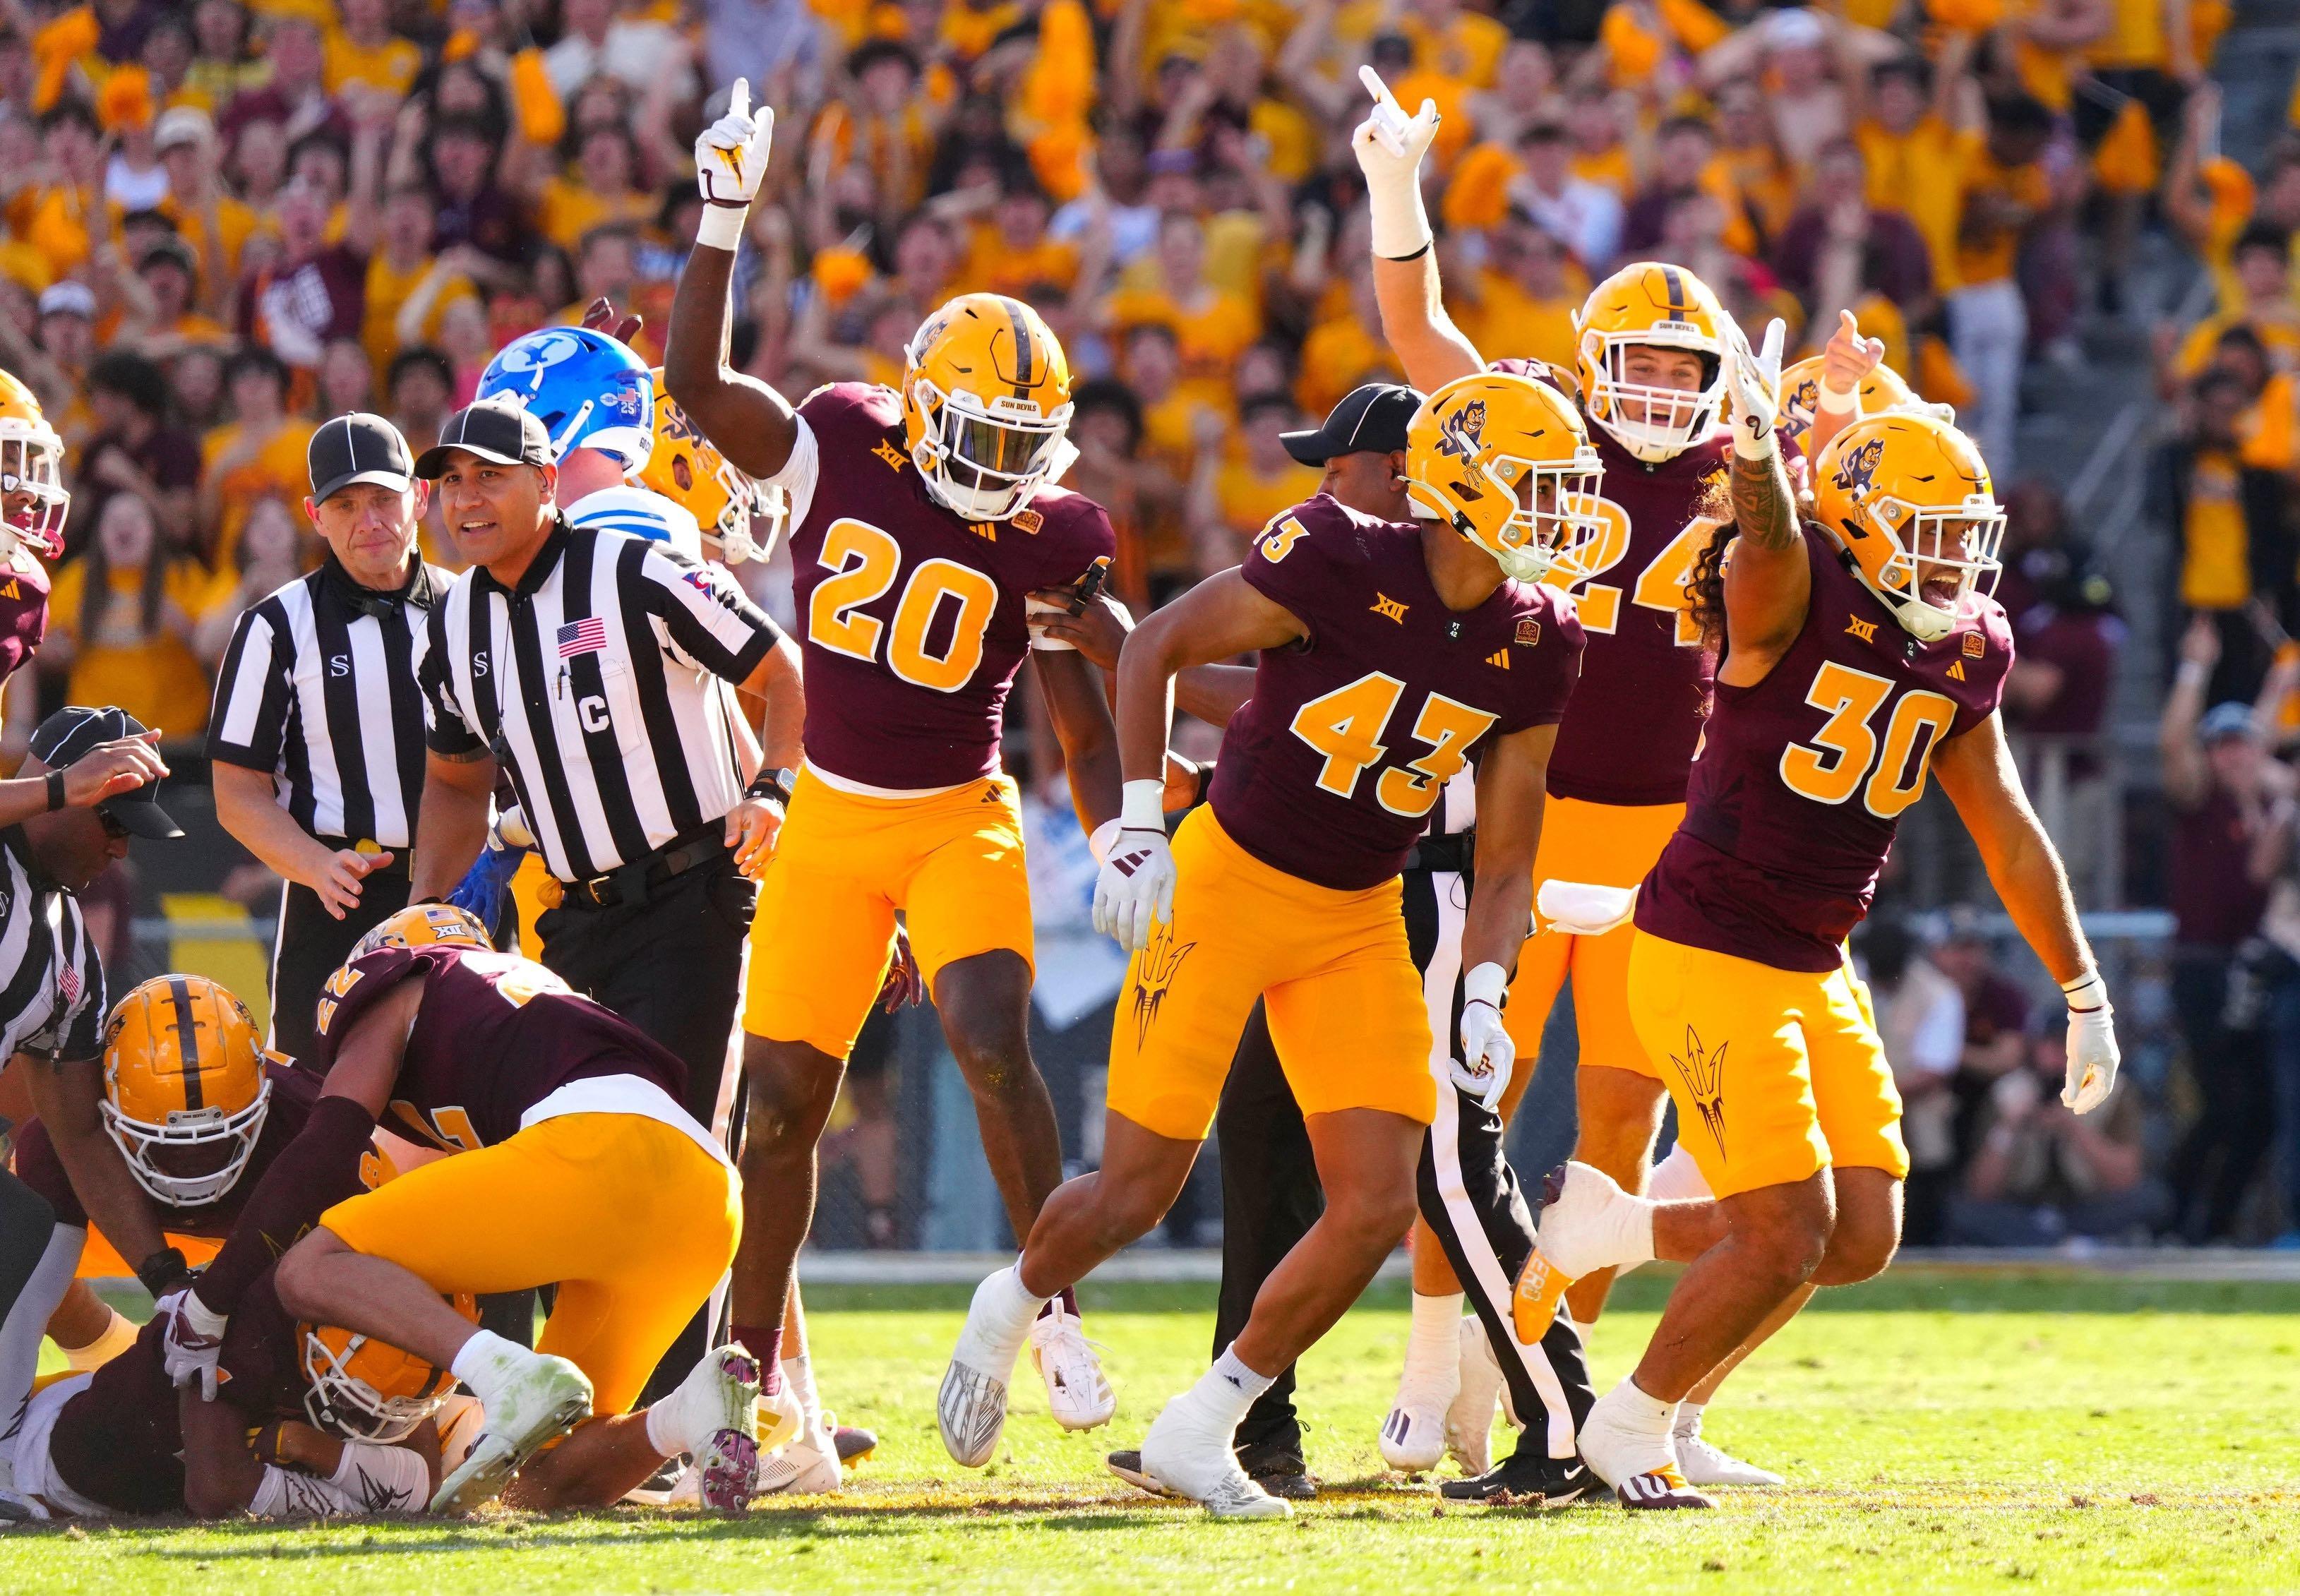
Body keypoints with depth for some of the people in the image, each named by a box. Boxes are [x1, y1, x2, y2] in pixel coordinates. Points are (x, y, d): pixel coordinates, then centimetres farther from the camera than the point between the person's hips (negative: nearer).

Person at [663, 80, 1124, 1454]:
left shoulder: (1050, 540, -7)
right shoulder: (841, 450, -5)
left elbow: (1090, 727, 0)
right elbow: (698, 382, -7)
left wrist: (1120, 840, -13)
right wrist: (724, 218, -13)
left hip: (961, 823, -1)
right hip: (831, 824, 2)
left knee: (995, 1041, -24)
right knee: (782, 1097, 3)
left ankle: (1056, 1305, -12)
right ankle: (754, 1367, 16)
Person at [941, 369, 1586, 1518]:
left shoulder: (1536, 644, -4)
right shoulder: (1342, 566, -21)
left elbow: (1505, 855, 4)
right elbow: (1155, 649, -9)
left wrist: (1483, 995, -10)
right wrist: (1139, 828, -14)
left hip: (1357, 924, 5)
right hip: (1228, 883, -5)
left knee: (1378, 1207, -7)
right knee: (1137, 1193, -2)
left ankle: (1199, 1431, 8)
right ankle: (1008, 1310, 31)